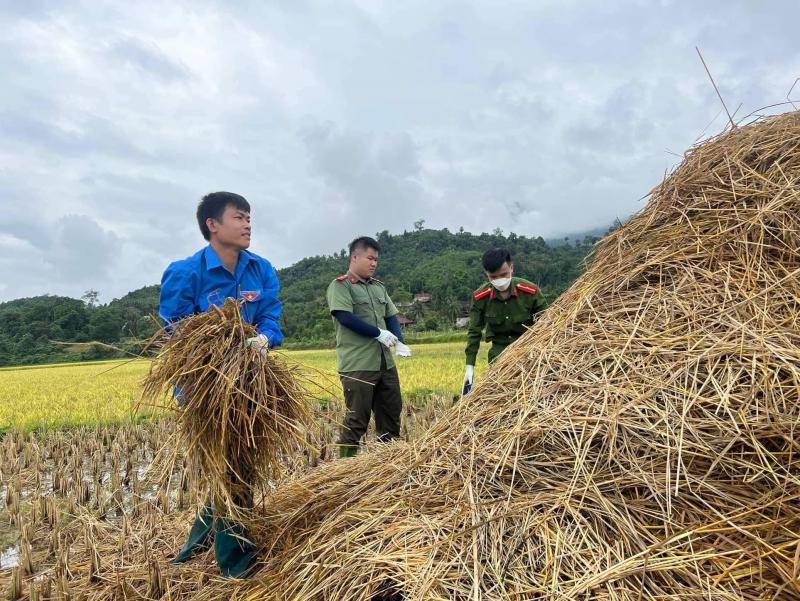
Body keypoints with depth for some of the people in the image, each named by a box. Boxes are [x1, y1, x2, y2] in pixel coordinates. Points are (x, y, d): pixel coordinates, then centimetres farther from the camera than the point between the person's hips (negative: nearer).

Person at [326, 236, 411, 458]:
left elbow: (391, 316, 14)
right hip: (357, 365, -7)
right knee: (357, 418, -3)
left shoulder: (378, 286, 17)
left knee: (392, 412, 13)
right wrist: (379, 333, -15)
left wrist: (399, 342, -4)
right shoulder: (340, 285, -5)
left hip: (385, 363, 8)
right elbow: (345, 317, -17)